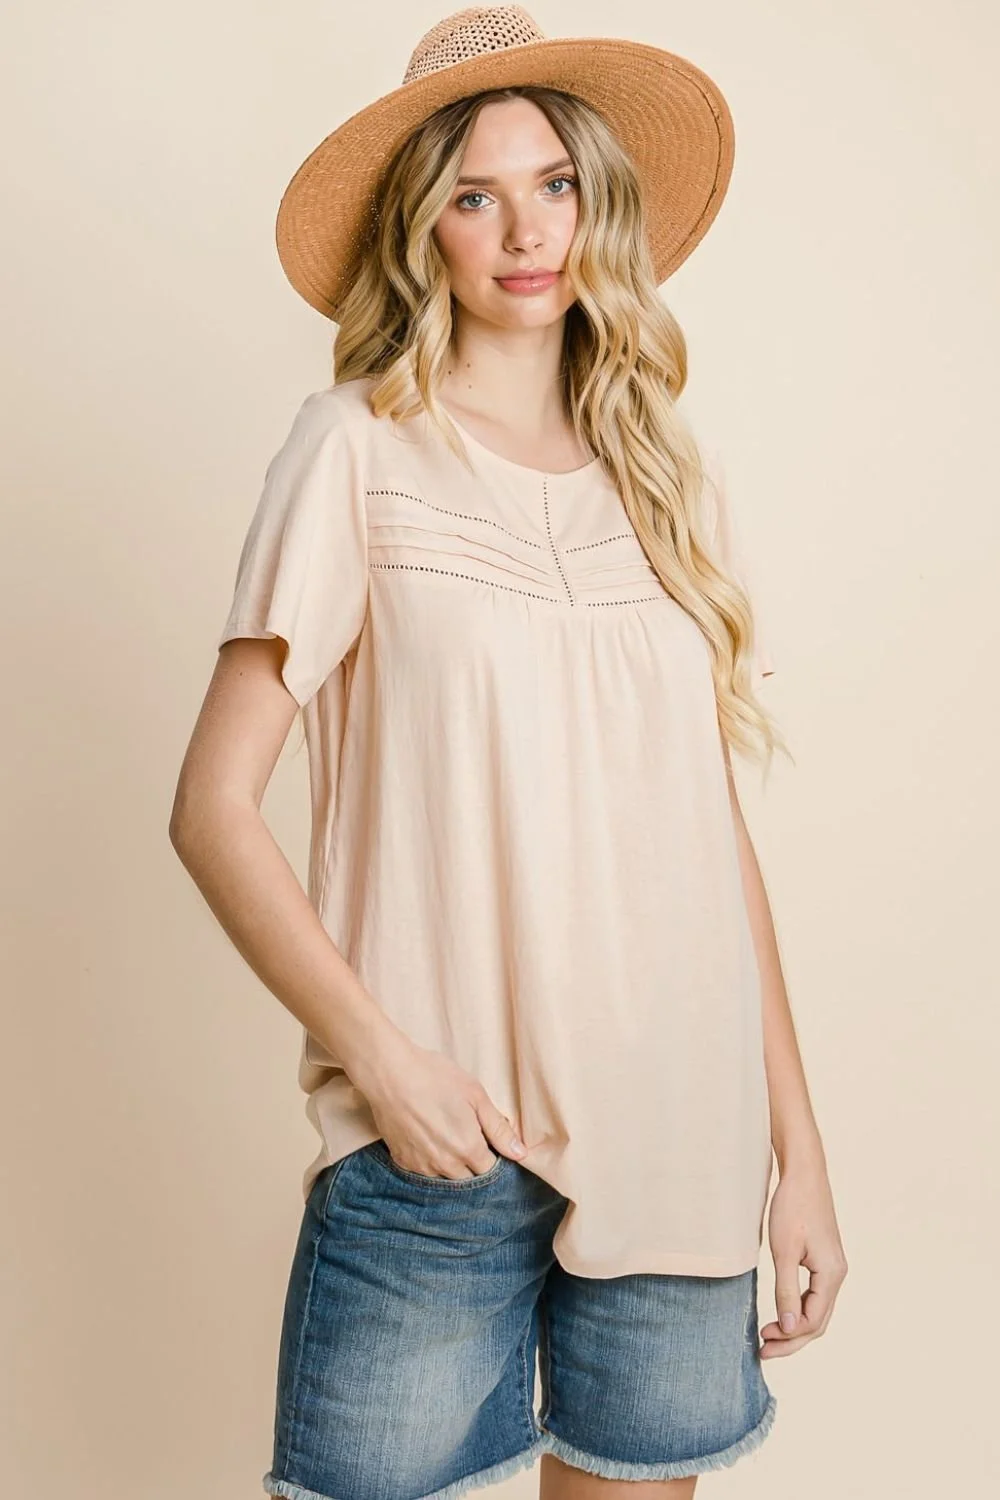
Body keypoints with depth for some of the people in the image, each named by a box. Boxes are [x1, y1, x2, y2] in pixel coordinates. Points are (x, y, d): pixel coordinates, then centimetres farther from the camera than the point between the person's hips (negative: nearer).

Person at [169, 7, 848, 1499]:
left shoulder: (670, 474, 11)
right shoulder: (359, 450, -1)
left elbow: (719, 828, 10)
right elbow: (213, 809, -4)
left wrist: (798, 1145, 8)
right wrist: (377, 1054, -15)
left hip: (681, 1148, 4)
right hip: (438, 1153, -3)